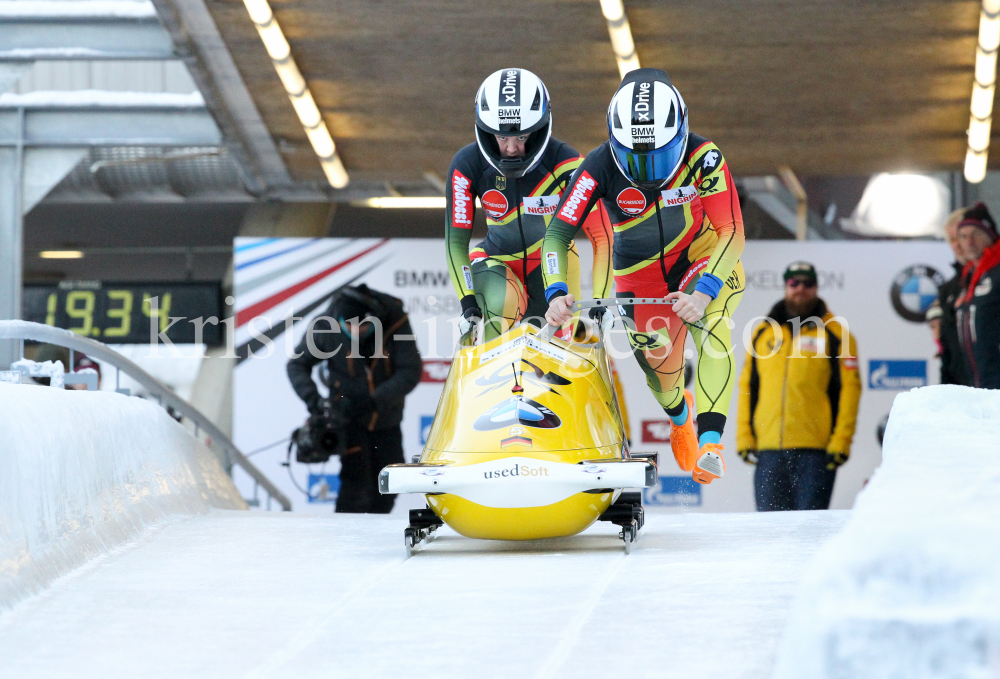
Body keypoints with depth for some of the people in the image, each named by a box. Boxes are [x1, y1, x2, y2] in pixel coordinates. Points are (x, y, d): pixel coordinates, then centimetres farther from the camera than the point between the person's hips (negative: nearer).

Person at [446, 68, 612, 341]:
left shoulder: (564, 162, -26)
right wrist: (468, 303, -23)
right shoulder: (467, 166, -21)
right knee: (501, 304, -32)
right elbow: (456, 240, -14)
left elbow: (603, 237, -24)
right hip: (497, 262, -1)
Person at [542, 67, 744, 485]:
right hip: (639, 272, 2)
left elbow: (732, 234, -29)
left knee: (711, 324, -28)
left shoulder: (703, 158, -28)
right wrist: (556, 293, -43)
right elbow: (557, 233, -26)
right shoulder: (600, 167, -26)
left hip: (705, 259, -2)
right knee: (656, 356, 0)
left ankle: (710, 441, -33)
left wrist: (704, 292, -44)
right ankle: (678, 415, 38)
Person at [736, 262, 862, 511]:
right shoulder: (763, 332, 14)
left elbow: (848, 389, -1)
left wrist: (840, 441, -8)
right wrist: (744, 437, 7)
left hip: (815, 449, -3)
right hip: (768, 449, 3)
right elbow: (747, 387, 16)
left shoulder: (835, 334, 4)